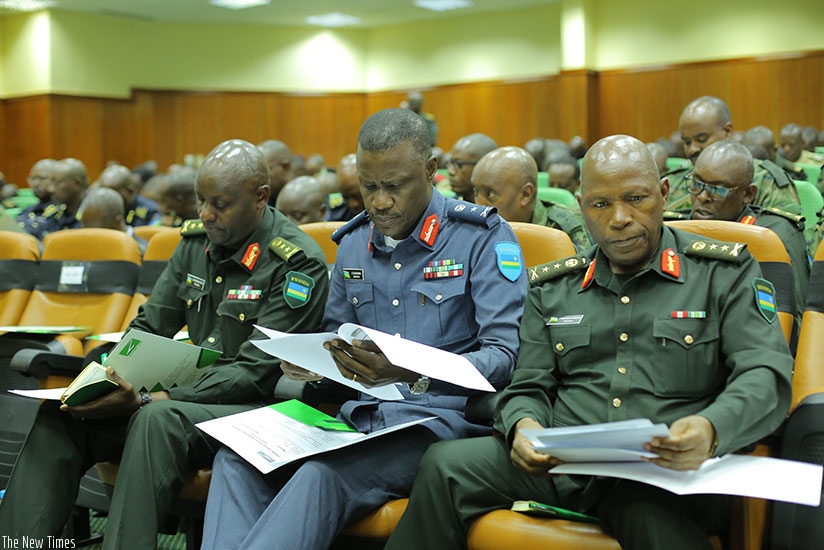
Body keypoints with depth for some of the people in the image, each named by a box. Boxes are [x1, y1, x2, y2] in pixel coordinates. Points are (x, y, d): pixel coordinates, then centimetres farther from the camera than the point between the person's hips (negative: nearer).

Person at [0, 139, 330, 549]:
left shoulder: (297, 263, -13)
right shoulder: (197, 241, 9)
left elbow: (256, 372, -18)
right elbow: (148, 327, 13)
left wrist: (146, 400, -25)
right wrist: (102, 372, -10)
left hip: (257, 407, -7)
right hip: (191, 395, 7)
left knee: (158, 420, -37)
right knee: (59, 414, -13)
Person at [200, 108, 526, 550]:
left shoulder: (483, 236, -4)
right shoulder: (352, 243, 14)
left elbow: (505, 355, -12)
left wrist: (413, 374, -29)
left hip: (441, 415, -6)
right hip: (359, 414, 6)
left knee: (323, 475, -34)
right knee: (237, 456, -20)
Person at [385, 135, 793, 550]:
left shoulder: (724, 273, 9)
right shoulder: (551, 288, 19)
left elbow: (767, 373, -2)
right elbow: (529, 388, 18)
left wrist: (711, 429, -25)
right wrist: (523, 425, -9)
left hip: (667, 471, -4)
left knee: (655, 511, -41)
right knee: (445, 464, -18)